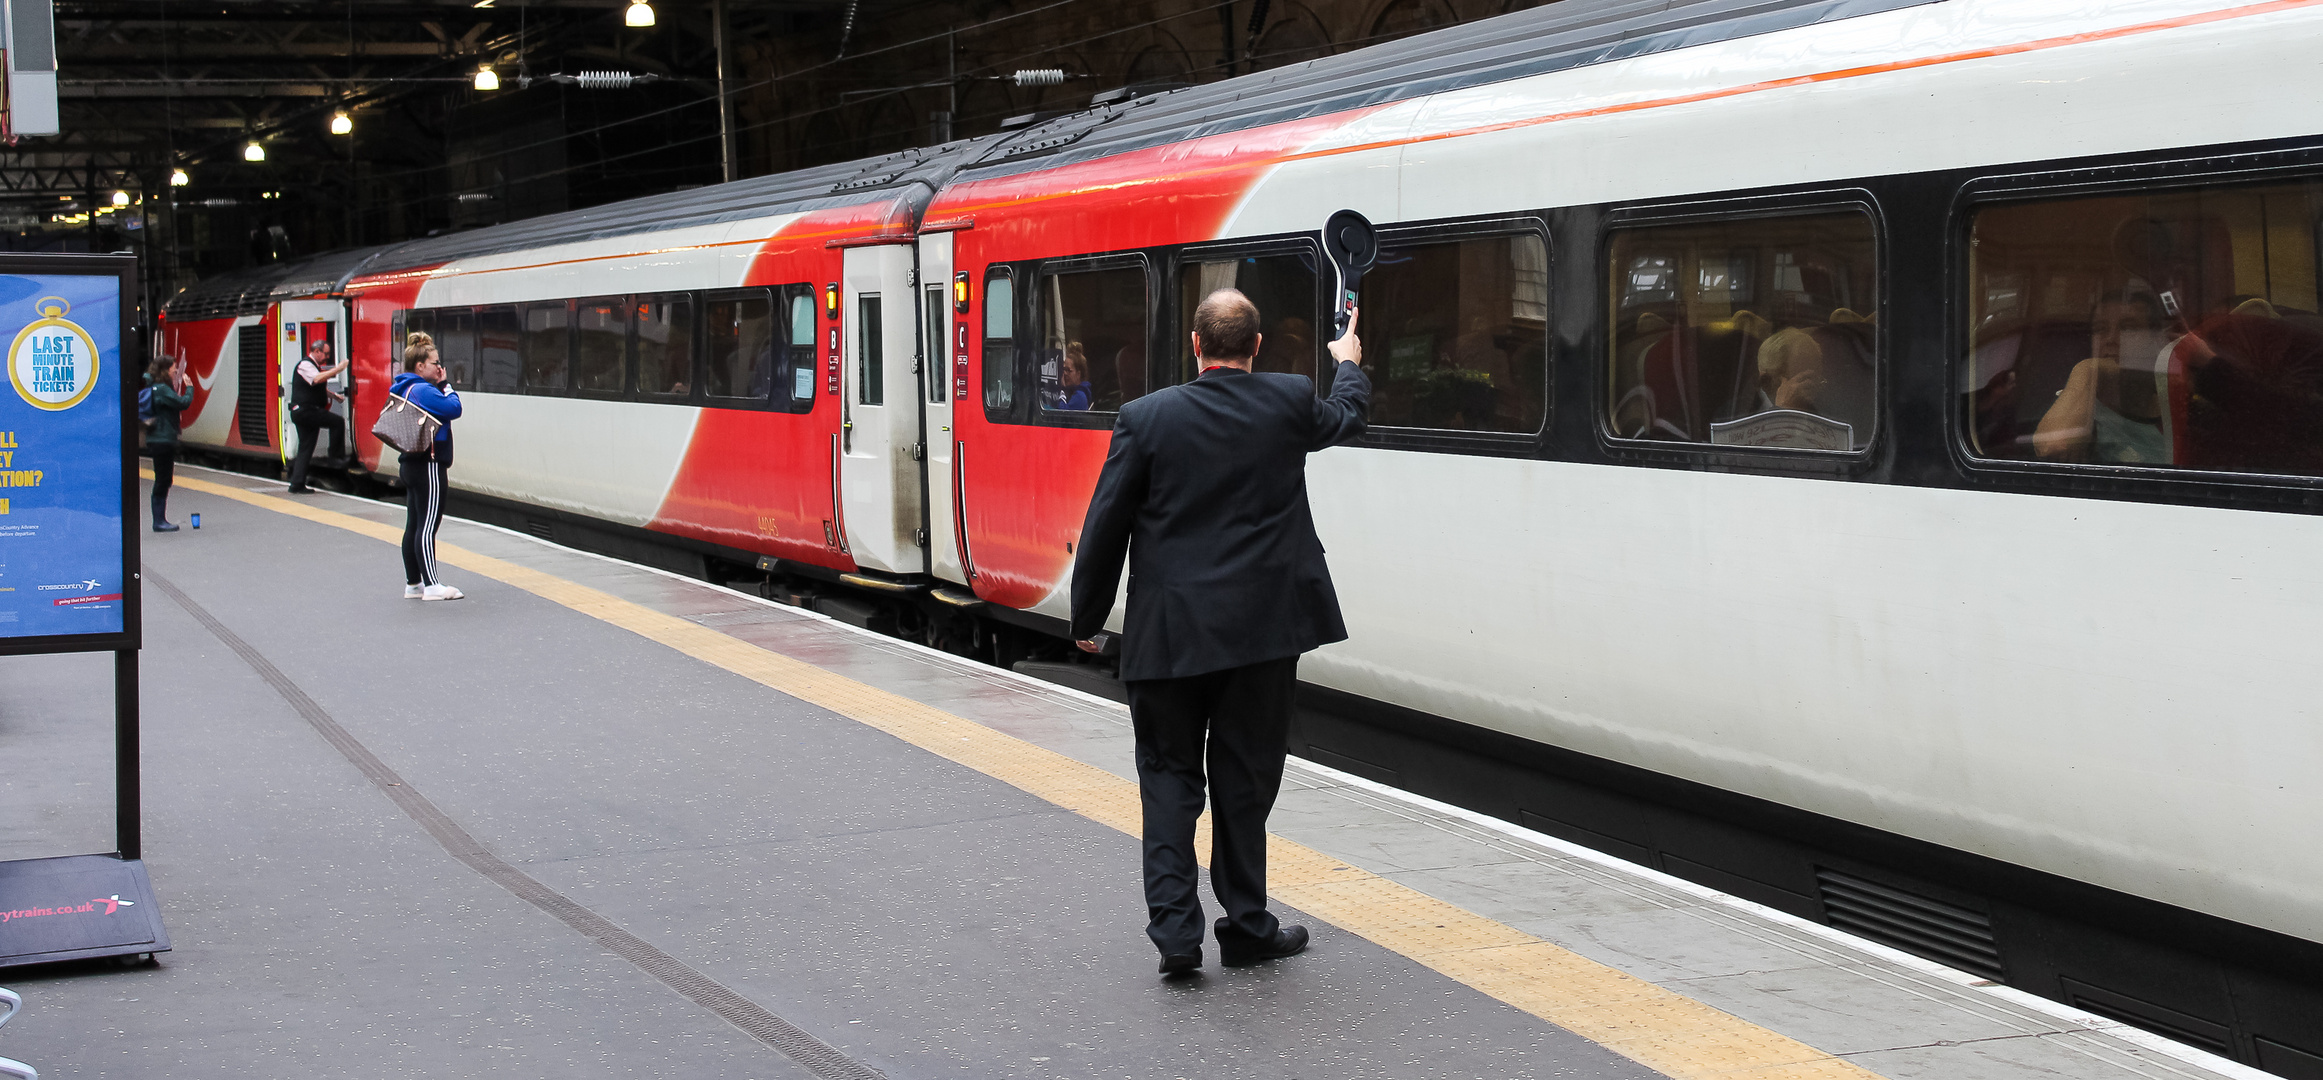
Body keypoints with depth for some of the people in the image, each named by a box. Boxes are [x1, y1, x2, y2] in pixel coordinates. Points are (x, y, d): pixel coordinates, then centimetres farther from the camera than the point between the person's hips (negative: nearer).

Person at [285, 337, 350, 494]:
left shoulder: (315, 366, 24)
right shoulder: (305, 365, -9)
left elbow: (319, 387, 39)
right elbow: (317, 379, -28)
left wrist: (333, 395, 24)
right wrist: (337, 369, -26)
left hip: (308, 413, 10)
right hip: (304, 409, -10)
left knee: (305, 449, 8)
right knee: (337, 422, -16)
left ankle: (297, 485, 8)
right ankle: (336, 458, -13)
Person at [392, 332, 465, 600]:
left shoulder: (405, 389, 15)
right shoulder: (423, 391, -17)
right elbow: (454, 408, -19)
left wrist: (441, 385, 4)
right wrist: (446, 385, -8)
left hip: (412, 465, 11)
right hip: (428, 465, -11)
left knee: (414, 525, 12)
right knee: (428, 525, -8)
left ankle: (413, 584, 17)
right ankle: (431, 586, -7)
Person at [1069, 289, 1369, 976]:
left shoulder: (1146, 418, -8)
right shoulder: (1290, 402, -3)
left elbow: (1106, 527, -4)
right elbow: (1348, 418, 21)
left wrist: (1087, 618, 9)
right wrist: (1350, 364, 43)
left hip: (1169, 633, -1)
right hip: (1263, 628, 1)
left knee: (1169, 777, 9)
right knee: (1244, 778, 11)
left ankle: (1176, 929, 1)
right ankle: (1246, 926, 17)